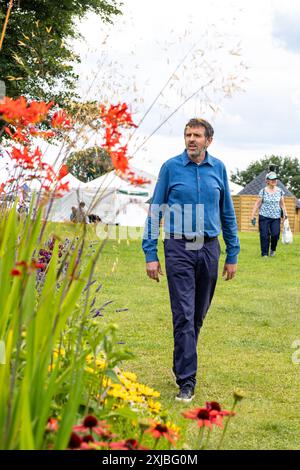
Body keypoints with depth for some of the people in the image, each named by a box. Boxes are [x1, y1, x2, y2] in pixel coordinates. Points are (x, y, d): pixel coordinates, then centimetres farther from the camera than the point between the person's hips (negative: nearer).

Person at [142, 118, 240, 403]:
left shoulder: (218, 168, 7)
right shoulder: (171, 167, -1)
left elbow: (227, 213, 13)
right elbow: (155, 211, 2)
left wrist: (232, 255, 10)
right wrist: (150, 254, -4)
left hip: (209, 250, 3)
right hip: (179, 249, -3)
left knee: (199, 314, 13)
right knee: (184, 315, -8)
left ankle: (182, 364, 33)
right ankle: (186, 381, -4)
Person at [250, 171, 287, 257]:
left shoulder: (280, 191, 5)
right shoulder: (263, 191, -1)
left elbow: (282, 204, 12)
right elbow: (257, 204, 1)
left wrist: (285, 214, 3)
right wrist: (253, 216, -2)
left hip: (276, 217, 1)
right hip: (264, 216, -1)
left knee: (275, 235, -10)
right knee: (264, 236, -4)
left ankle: (272, 249, 19)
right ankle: (264, 253, 7)